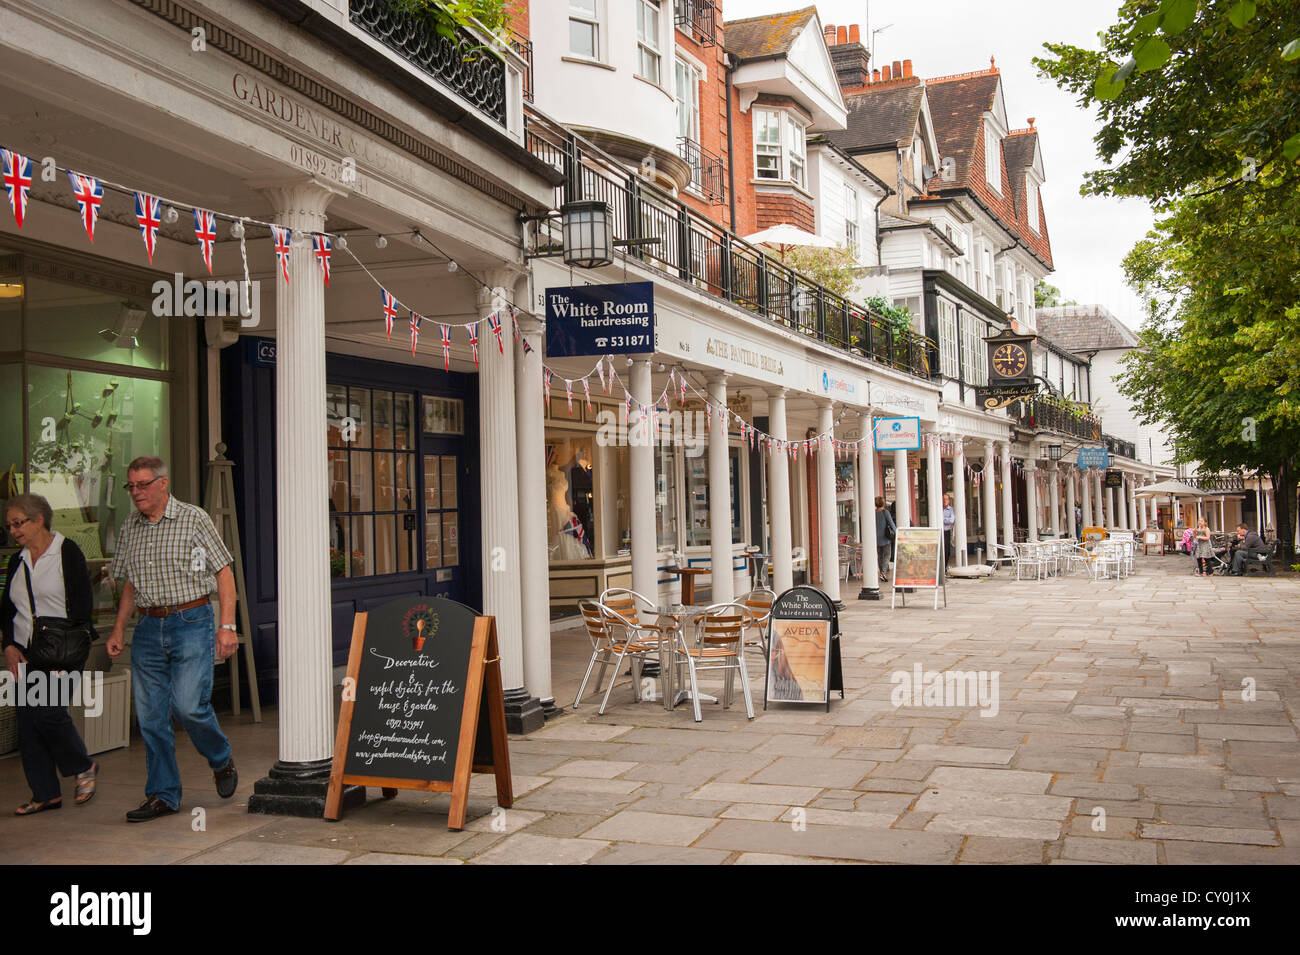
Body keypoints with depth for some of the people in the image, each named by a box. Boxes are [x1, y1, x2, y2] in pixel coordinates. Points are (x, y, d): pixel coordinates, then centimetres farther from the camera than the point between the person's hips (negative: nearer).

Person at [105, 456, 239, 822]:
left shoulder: (193, 519, -3)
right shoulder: (130, 528, 12)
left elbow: (224, 572, -4)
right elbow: (130, 585, 21)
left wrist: (227, 626, -11)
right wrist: (118, 629, 11)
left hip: (191, 623, -5)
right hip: (148, 628, 5)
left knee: (188, 705, -14)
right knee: (151, 716, 5)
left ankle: (222, 760, 14)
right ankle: (162, 795, 16)